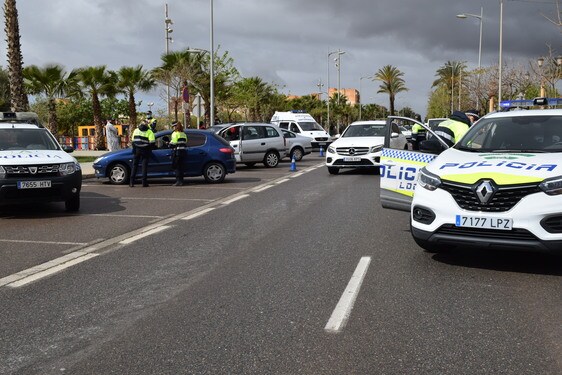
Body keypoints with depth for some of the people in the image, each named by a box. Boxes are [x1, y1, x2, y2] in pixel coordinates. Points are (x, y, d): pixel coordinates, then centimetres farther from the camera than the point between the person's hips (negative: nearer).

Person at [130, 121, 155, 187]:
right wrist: (149, 149, 5)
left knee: (134, 166, 9)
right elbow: (152, 142, -10)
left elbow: (133, 141, 12)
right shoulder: (149, 132, -2)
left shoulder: (136, 130, 12)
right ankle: (144, 183, -1)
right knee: (144, 166, 2)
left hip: (136, 150, 3)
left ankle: (132, 182, 5)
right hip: (145, 151, -3)